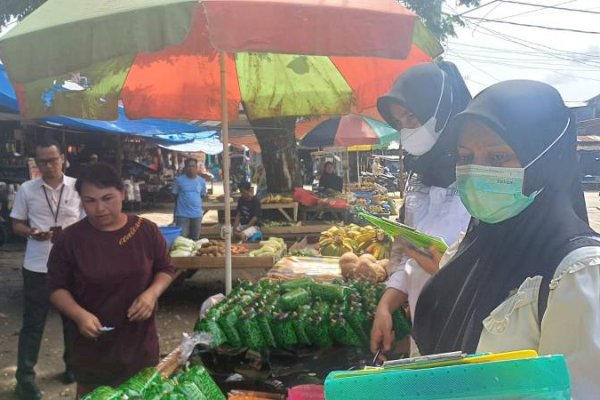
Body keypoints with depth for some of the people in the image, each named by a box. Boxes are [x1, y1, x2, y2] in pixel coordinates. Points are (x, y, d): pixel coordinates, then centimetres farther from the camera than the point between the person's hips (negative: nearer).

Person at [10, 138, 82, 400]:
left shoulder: (78, 187, -2)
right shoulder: (26, 190, -1)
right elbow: (16, 224, 6)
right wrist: (32, 233, -15)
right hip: (37, 267, -1)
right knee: (32, 323, 7)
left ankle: (73, 366, 33)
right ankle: (25, 377, 18)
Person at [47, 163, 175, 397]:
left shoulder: (146, 230, -6)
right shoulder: (71, 238, -9)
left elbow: (166, 269, 4)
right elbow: (57, 287, -3)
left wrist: (152, 293, -16)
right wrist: (79, 315, -20)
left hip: (140, 341, 1)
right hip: (92, 344, -1)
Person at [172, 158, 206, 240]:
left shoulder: (202, 181, 3)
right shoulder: (179, 180, -4)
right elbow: (175, 196, 4)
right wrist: (175, 213, 7)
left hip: (197, 214, 3)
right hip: (182, 214, -3)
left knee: (195, 239, 11)